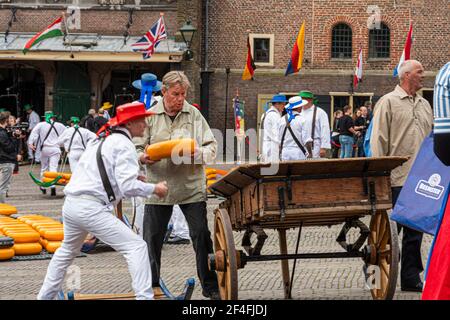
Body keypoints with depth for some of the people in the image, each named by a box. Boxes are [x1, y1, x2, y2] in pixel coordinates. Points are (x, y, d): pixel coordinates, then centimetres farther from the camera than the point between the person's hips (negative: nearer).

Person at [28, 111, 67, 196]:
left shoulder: (41, 125, 6)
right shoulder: (60, 125, 9)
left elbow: (33, 133, -7)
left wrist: (30, 143, -13)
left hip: (45, 148, 1)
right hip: (55, 149, -1)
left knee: (44, 167, 16)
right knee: (53, 168, -4)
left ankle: (43, 187, 24)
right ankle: (53, 186, -22)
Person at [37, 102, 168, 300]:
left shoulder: (102, 140, 21)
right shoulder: (124, 144, -7)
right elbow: (127, 187, -16)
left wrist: (132, 176, 13)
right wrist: (154, 189, -3)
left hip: (71, 203, 9)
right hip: (91, 208, -9)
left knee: (67, 251, 31)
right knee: (136, 247, -9)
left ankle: (45, 296, 39)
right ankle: (144, 296, -18)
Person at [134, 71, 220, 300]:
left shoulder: (194, 115, 3)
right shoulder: (150, 116, 2)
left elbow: (211, 147, 2)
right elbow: (136, 148, 4)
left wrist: (197, 153, -19)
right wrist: (143, 157, -19)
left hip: (191, 186, 0)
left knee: (201, 235, 2)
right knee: (152, 238, 4)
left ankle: (210, 286, 13)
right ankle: (150, 286, 20)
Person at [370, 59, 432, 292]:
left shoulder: (424, 105, 17)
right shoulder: (388, 102, -3)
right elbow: (378, 140, -7)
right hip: (397, 178, -6)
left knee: (415, 229, 8)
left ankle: (411, 278, 14)